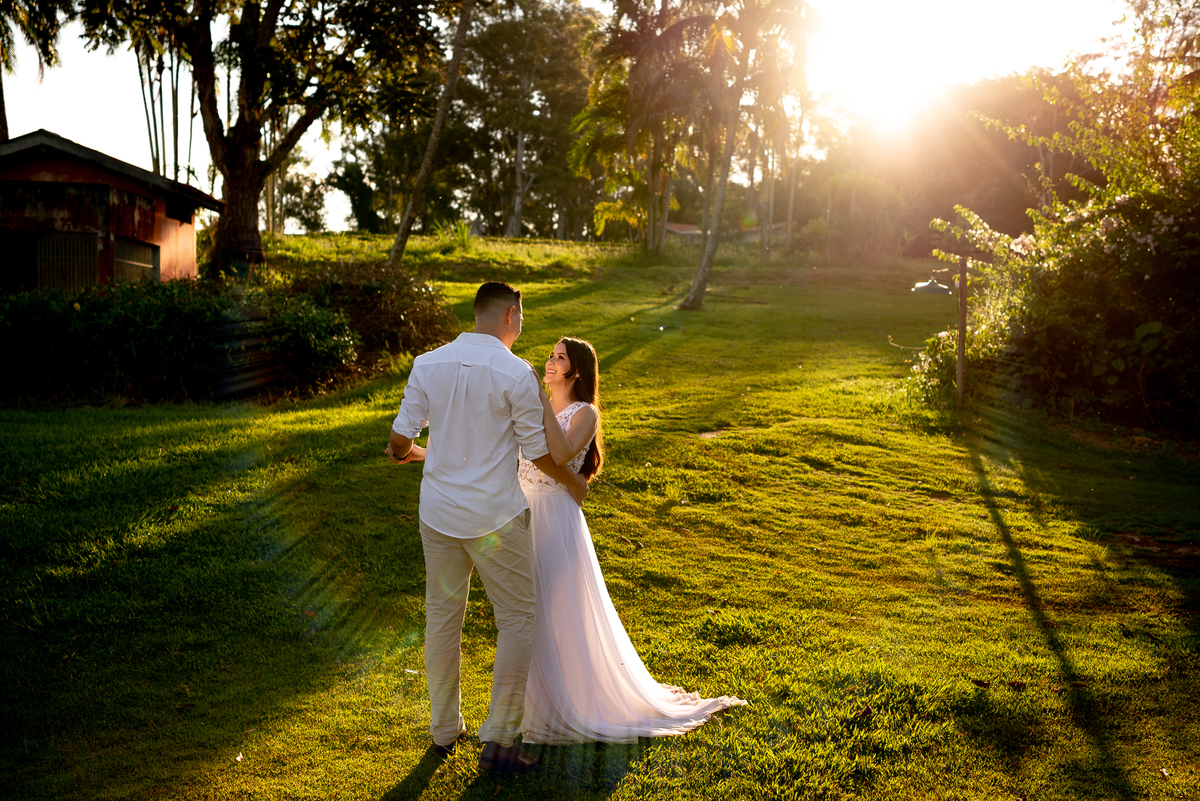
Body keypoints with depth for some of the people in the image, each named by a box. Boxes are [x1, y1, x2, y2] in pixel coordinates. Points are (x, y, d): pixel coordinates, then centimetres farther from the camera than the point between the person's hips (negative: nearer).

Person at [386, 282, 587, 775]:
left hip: (437, 512, 5)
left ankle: (444, 730, 30)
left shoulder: (428, 364, 0)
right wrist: (574, 483, 12)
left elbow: (400, 442, 1)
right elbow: (538, 452, -6)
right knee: (518, 621, 8)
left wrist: (412, 454, 24)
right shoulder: (516, 373, -12)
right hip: (494, 518, -5)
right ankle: (498, 739, 9)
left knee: (442, 618, 17)